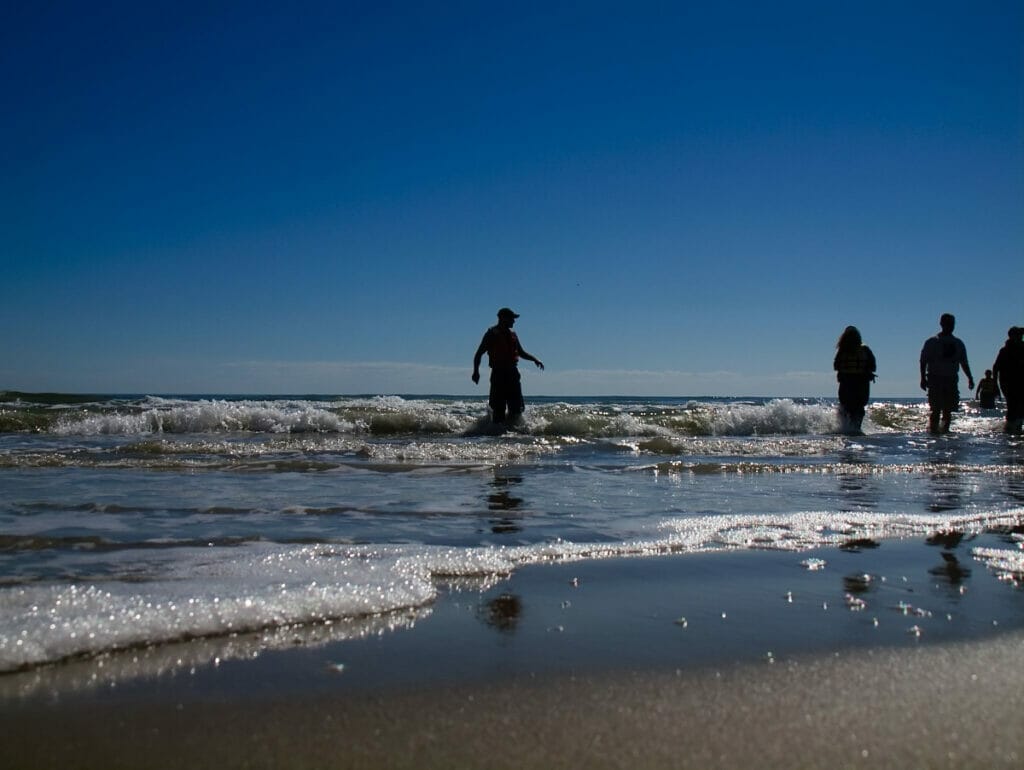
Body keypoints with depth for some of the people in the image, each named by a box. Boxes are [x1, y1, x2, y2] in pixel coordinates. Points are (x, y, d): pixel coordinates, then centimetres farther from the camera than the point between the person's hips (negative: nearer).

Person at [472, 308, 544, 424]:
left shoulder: (512, 335, 17)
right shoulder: (492, 334, -2)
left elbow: (521, 352, 29)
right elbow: (479, 354, -4)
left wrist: (535, 359, 13)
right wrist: (476, 371, -16)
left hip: (512, 373, 6)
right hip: (499, 374, -6)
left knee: (517, 407, 3)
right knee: (499, 409, -6)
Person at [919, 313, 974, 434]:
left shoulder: (958, 344, 15)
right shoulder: (932, 342, 3)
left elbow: (964, 363, 17)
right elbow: (923, 361, -1)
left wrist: (970, 378, 6)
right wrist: (923, 378, -12)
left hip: (951, 380, 4)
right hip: (936, 379, -4)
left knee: (948, 410, 2)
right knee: (936, 410, -12)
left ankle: (945, 430, 8)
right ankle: (933, 430, -10)